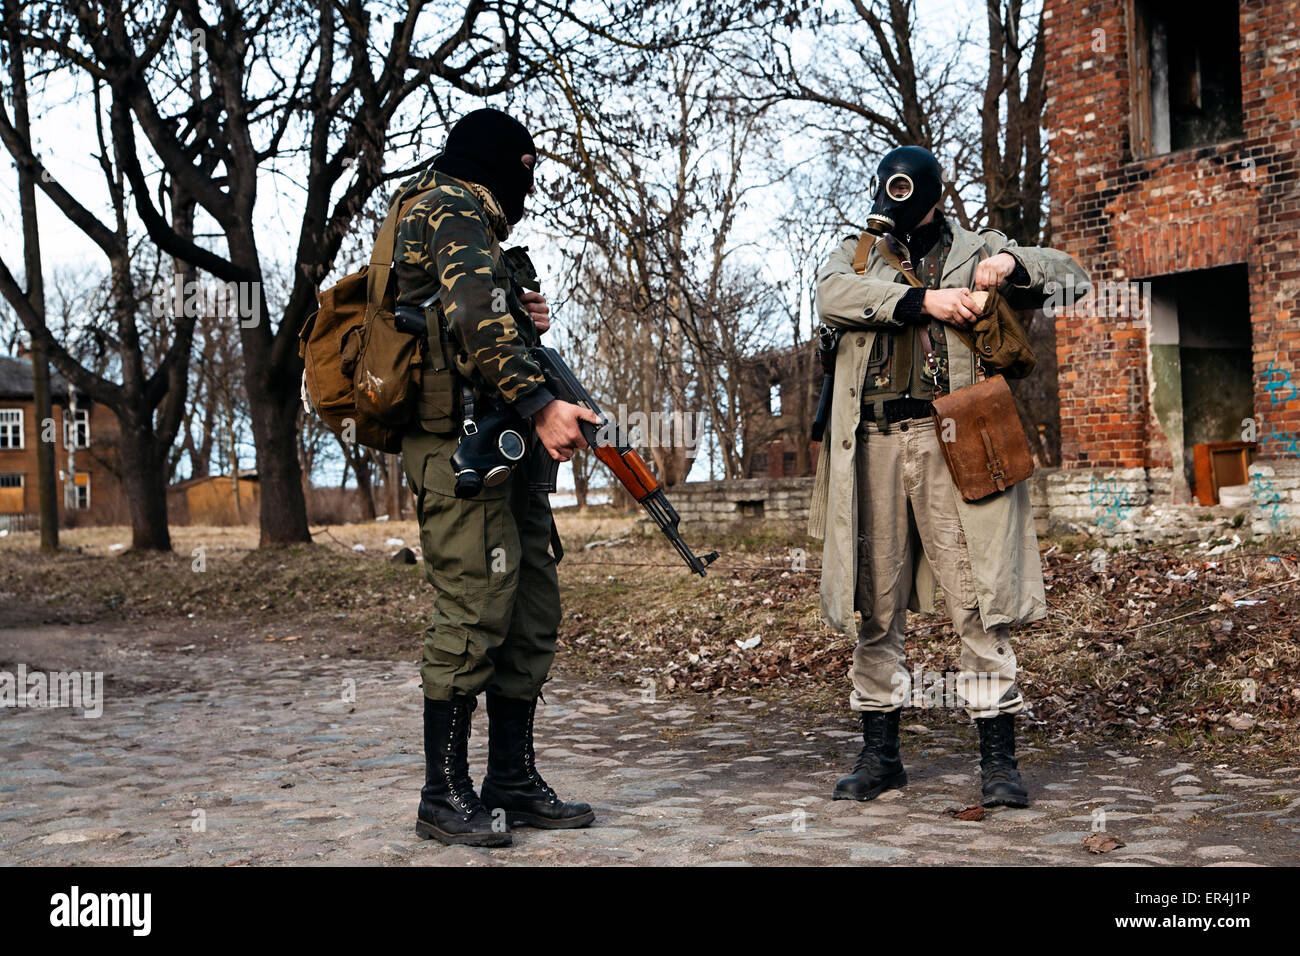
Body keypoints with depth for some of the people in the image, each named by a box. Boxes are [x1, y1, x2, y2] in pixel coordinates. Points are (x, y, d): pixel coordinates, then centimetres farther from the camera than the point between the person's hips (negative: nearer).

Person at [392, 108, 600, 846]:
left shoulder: (473, 220, 26)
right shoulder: (451, 207, -5)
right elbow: (475, 315, -22)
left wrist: (524, 323, 9)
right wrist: (540, 404, -25)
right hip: (462, 444, -10)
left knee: (533, 612, 9)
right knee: (475, 614, -9)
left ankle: (514, 782, 16)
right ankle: (445, 798, 0)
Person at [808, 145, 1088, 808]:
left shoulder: (977, 252, 15)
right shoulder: (856, 255, 18)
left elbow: (1070, 277, 10)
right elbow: (833, 296, -5)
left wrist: (1013, 265, -10)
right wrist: (922, 300, -14)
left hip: (954, 441, -2)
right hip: (875, 446, 2)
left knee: (981, 605, -6)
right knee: (876, 609, 7)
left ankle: (999, 759, 2)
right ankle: (879, 755, 18)